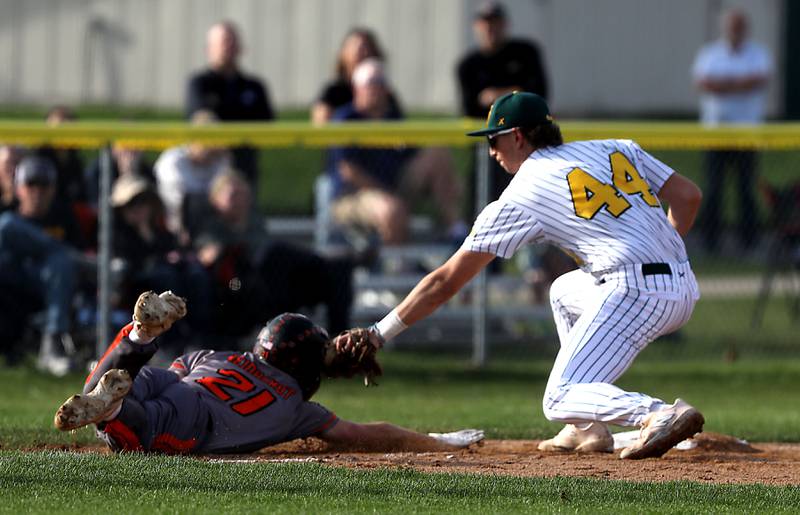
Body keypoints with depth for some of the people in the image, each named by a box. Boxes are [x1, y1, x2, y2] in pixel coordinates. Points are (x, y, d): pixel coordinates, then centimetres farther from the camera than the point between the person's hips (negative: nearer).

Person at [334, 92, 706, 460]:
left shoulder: (519, 199, 4)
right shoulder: (616, 150, 18)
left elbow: (445, 282, 6)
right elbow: (688, 195, 13)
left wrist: (378, 334, 11)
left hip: (634, 292, -8)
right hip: (685, 292, 8)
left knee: (559, 401, -4)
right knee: (564, 291, 33)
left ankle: (659, 415, -31)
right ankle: (588, 430, 26)